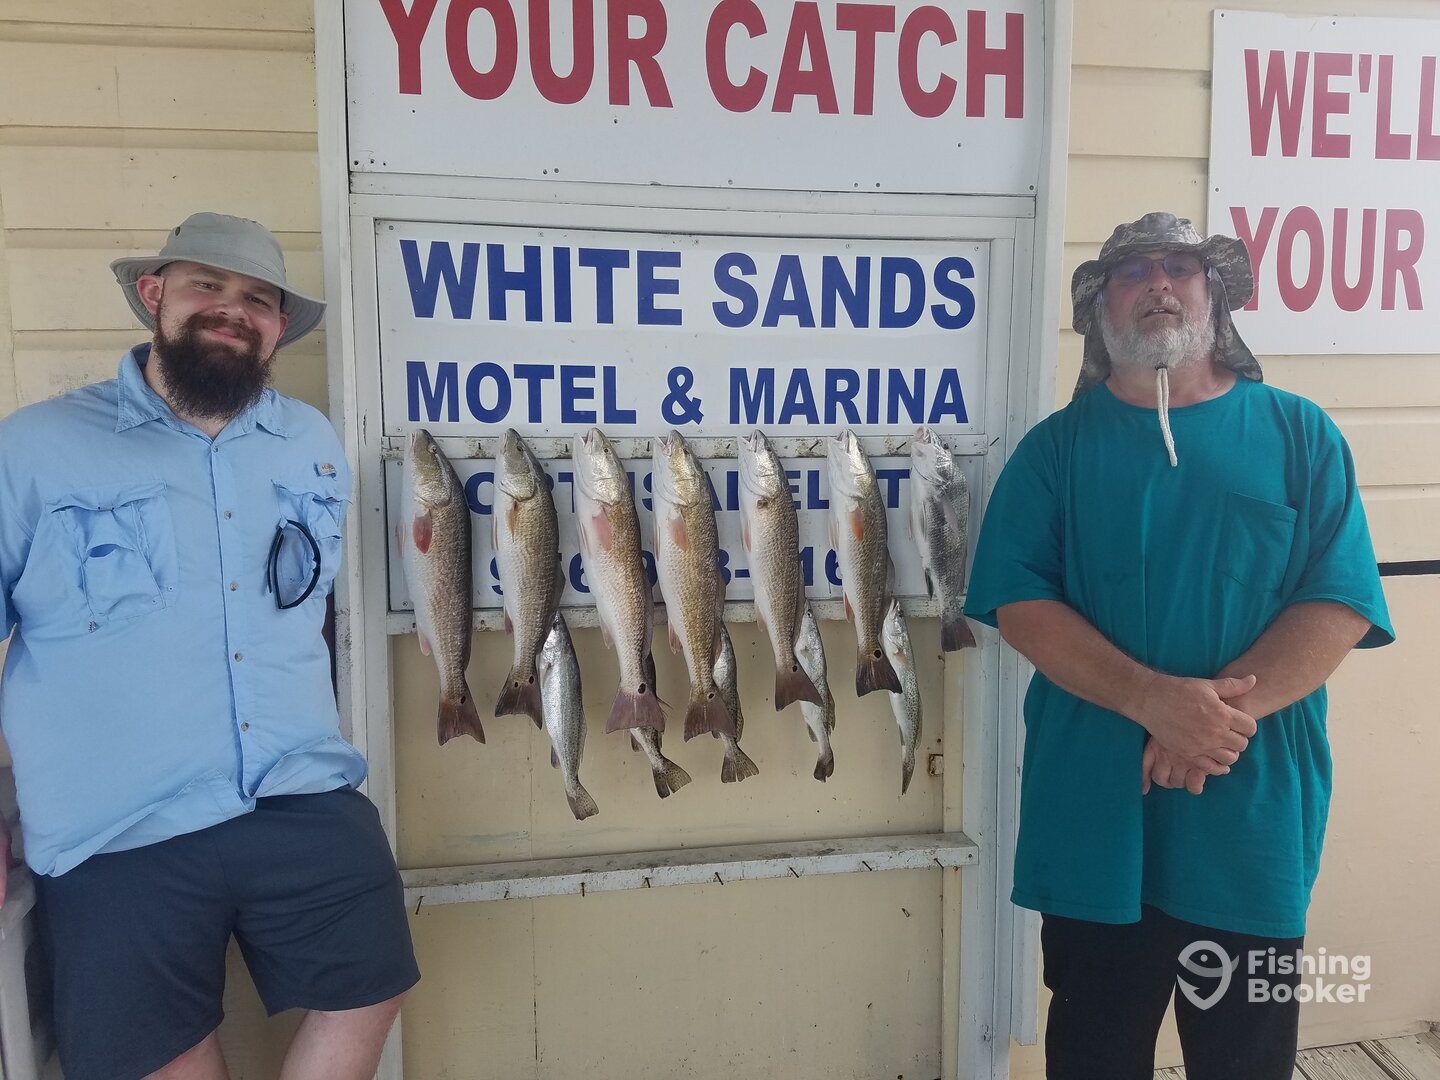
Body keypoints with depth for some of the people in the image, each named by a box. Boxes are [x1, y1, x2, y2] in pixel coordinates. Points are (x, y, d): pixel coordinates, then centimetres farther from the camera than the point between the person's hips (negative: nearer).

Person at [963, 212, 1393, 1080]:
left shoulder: (1300, 435, 4)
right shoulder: (1057, 446, 3)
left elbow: (1341, 602, -5)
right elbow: (1019, 602, -7)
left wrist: (1225, 706, -19)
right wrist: (1153, 698, -21)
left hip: (1253, 815, 1)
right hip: (1094, 814, 0)